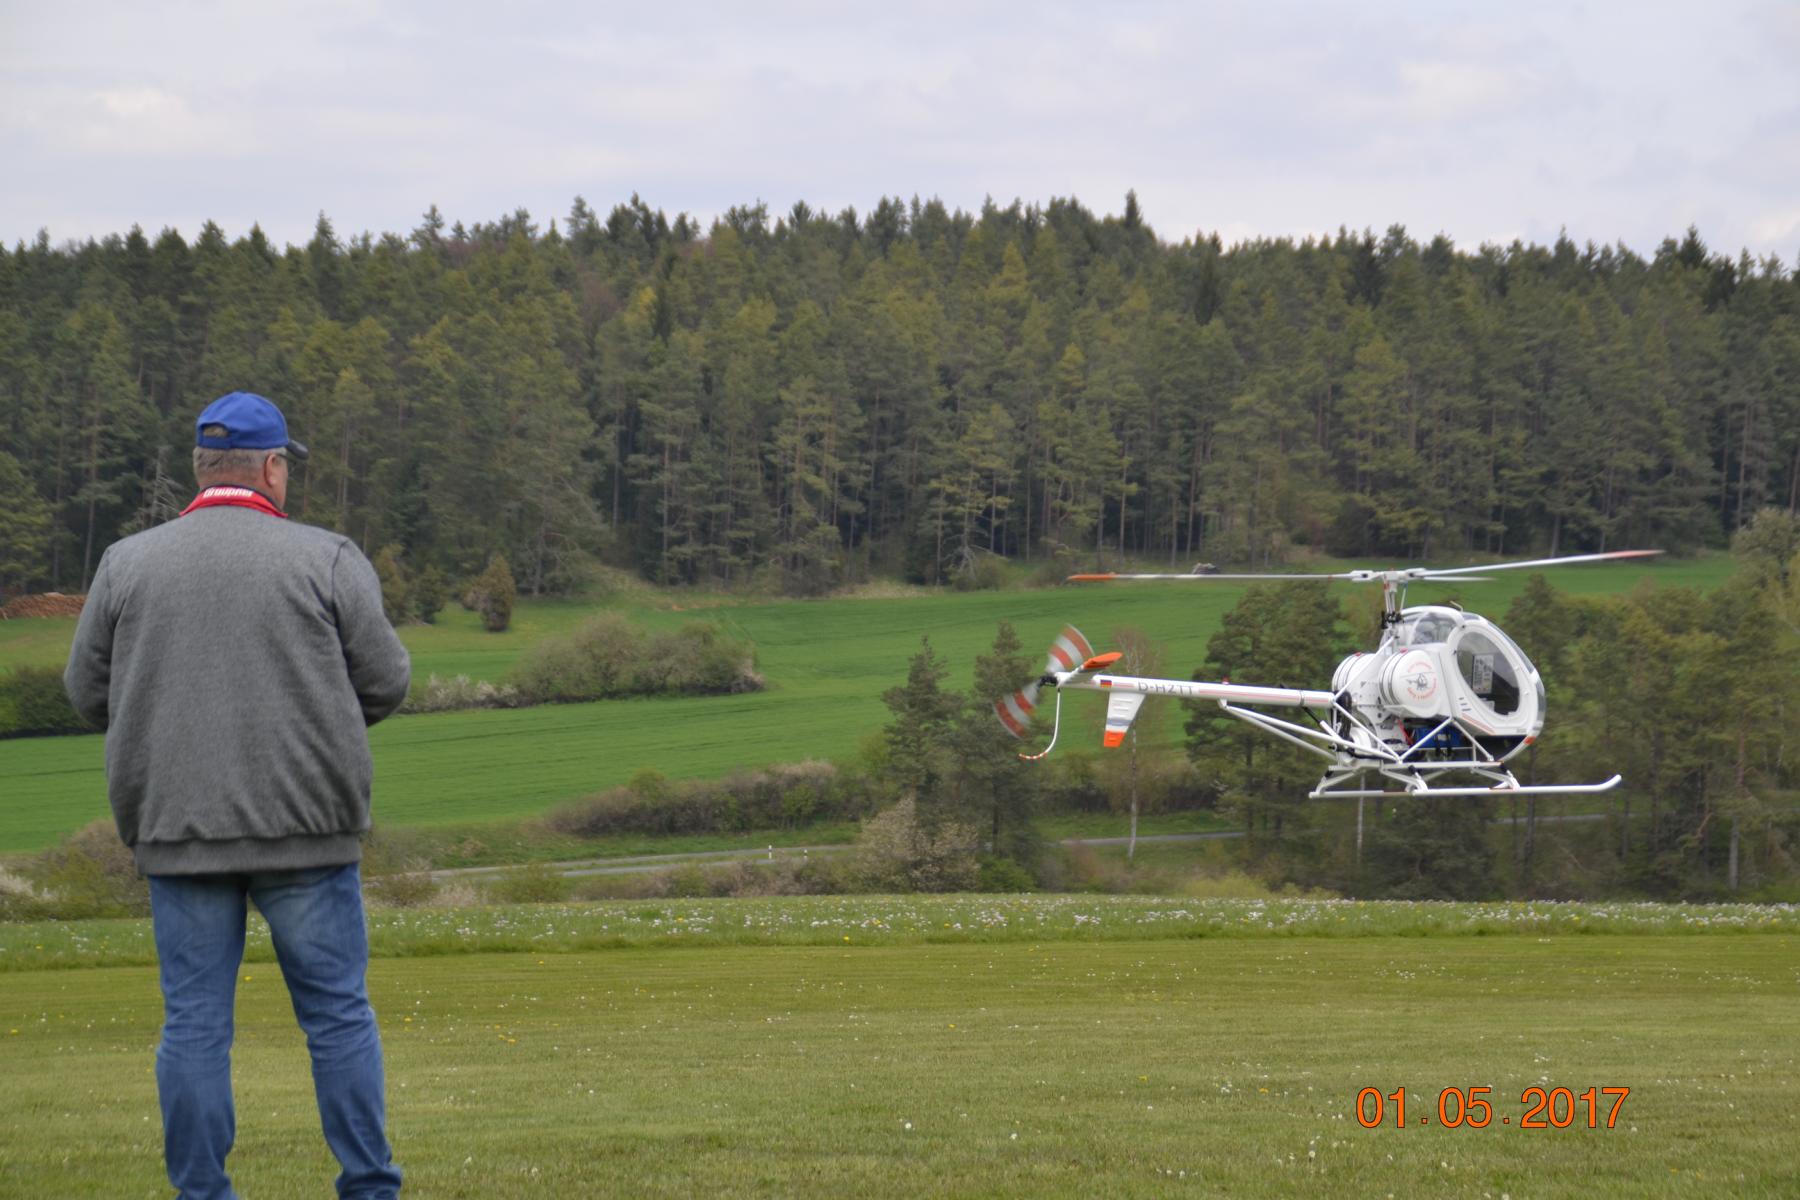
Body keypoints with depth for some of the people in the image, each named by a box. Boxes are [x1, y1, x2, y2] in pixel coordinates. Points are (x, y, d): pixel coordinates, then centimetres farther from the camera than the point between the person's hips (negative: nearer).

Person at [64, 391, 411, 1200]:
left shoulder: (128, 564, 3)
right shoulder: (326, 560, -3)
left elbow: (90, 693, 8)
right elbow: (385, 682, 0)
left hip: (179, 828, 2)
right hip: (304, 826, -2)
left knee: (194, 1023, 5)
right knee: (338, 1014, 5)